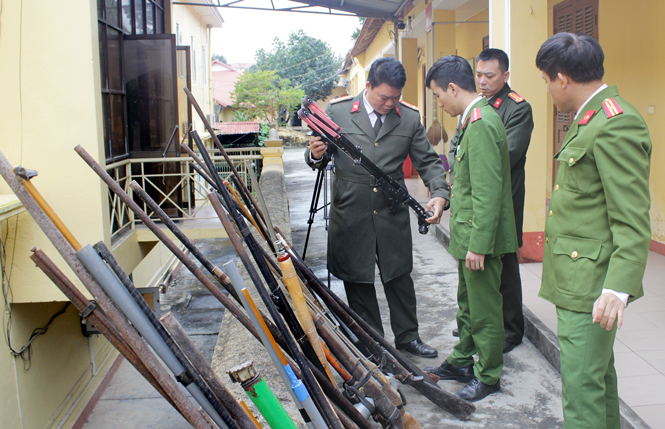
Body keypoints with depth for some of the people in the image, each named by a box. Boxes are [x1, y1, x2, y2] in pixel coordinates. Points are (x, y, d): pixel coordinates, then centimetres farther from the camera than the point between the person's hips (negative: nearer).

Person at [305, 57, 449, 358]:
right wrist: (316, 155, -20)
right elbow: (321, 158, 4)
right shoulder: (337, 112, -2)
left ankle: (407, 336, 30)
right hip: (350, 212, -1)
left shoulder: (409, 117, 3)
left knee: (399, 276, 11)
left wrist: (439, 194, -13)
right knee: (357, 279, 9)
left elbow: (428, 161, 4)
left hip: (392, 212, 1)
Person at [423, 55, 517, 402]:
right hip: (470, 234, 10)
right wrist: (447, 197, 18)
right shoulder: (476, 119, 10)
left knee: (484, 308, 4)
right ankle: (461, 362, 36)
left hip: (481, 235, -10)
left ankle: (488, 376, 19)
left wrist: (478, 244, -23)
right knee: (467, 303, 21)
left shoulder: (481, 124, -22)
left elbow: (488, 192, -25)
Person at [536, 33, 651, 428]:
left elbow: (633, 221, -22)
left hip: (591, 280, -10)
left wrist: (618, 288, -27)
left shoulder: (616, 125, -19)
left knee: (581, 382, -3)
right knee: (598, 372, 22)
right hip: (577, 276, 10)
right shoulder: (591, 119, 13)